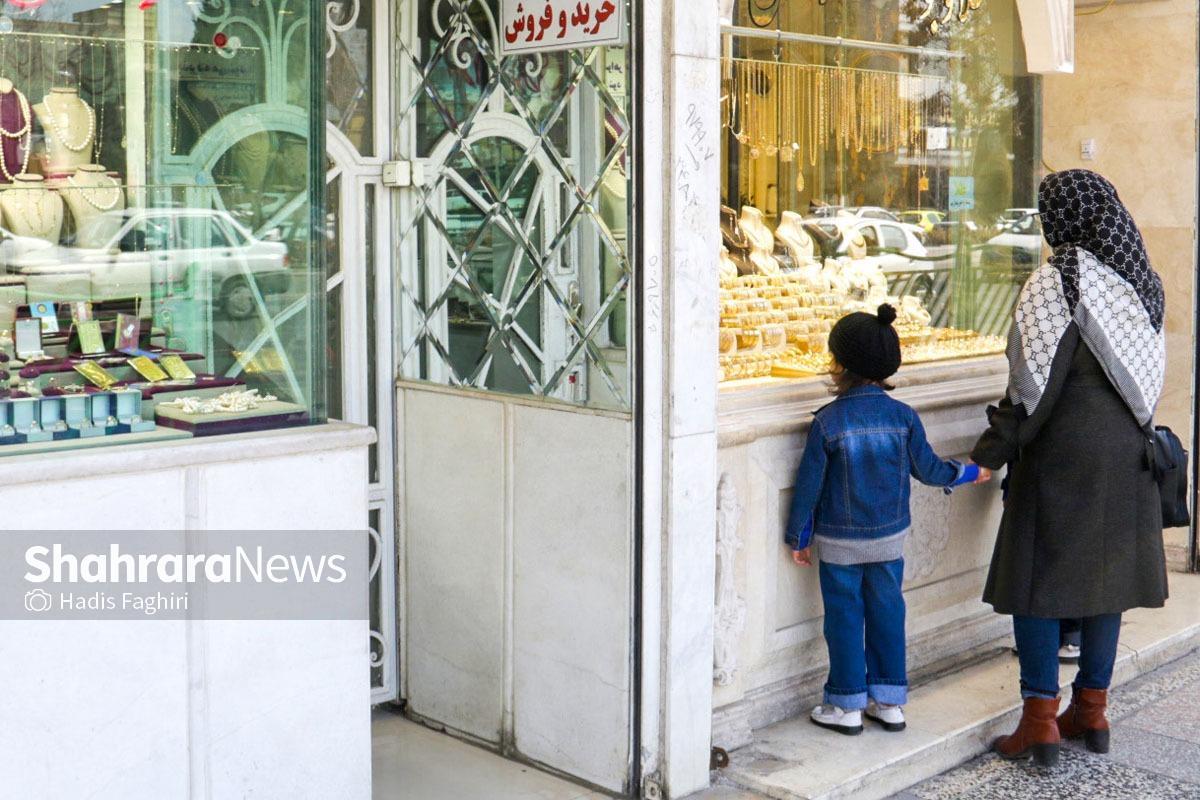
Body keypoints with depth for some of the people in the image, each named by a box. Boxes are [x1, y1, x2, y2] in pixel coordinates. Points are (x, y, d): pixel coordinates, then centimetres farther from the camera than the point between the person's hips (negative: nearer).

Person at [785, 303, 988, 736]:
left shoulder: (828, 421, -16)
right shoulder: (903, 416, -7)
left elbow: (809, 483, -11)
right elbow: (927, 469, 3)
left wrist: (799, 535, 1)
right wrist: (965, 472, 24)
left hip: (839, 542, -3)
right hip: (890, 538, 3)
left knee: (844, 618, 7)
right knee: (888, 614, 13)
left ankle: (847, 705, 14)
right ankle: (889, 701, 21)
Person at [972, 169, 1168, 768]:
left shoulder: (1061, 280, -15)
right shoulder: (1141, 279, 7)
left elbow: (1036, 382, -18)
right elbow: (1148, 372, 12)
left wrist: (992, 451, -12)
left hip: (1064, 454, -7)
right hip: (1127, 455, 7)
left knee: (1038, 580, 0)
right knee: (1107, 574, 13)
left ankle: (1040, 723, 1)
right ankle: (1091, 711, 23)